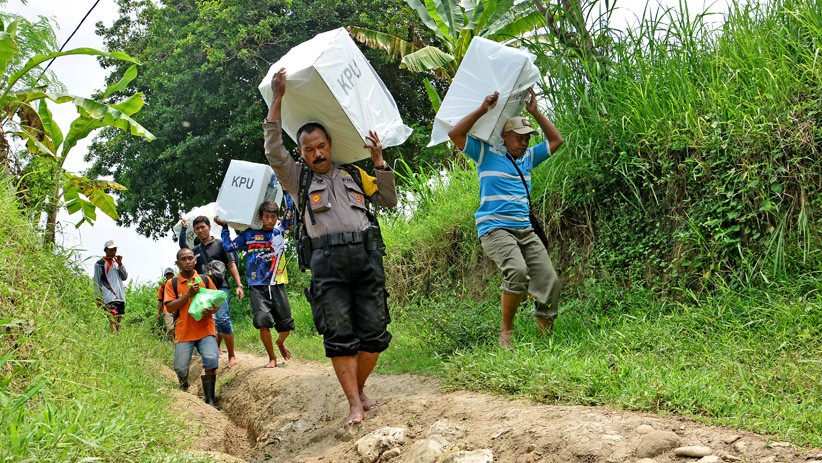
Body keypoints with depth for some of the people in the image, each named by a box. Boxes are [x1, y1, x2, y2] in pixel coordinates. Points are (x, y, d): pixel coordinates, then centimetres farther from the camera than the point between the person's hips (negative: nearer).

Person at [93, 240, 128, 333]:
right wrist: (98, 297, -7)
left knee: (118, 320, 4)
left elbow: (125, 277, 14)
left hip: (120, 297, 6)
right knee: (113, 320, -18)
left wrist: (120, 264, 2)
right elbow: (96, 282, 0)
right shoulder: (100, 264, 2)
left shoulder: (117, 262, 20)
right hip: (108, 298, -6)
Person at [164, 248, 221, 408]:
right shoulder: (172, 283, 5)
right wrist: (189, 294, -14)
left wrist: (212, 310, -12)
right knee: (180, 370, -3)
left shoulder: (205, 280, 9)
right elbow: (170, 307, -4)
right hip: (184, 333, 0)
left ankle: (210, 400, -11)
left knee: (211, 360, -21)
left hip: (205, 330, 0)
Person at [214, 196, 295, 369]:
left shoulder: (279, 231, 7)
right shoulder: (249, 235, 7)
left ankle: (280, 342, 37)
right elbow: (229, 247, 8)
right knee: (263, 321, -16)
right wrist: (224, 227, 9)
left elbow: (289, 211, 1)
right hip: (257, 286, -1)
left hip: (277, 285, 1)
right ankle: (272, 358, 0)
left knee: (286, 324, 2)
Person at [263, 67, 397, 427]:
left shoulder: (354, 175, 24)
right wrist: (277, 100, -2)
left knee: (374, 332, 0)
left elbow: (389, 201, 22)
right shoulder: (298, 178, 17)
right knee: (339, 335, -8)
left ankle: (359, 390, 18)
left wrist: (379, 161, 12)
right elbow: (273, 150, 2)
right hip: (327, 260, -2)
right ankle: (354, 405, -5)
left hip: (365, 255, 2)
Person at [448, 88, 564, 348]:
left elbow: (556, 141, 24)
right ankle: (505, 332, -18)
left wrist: (535, 113, 15)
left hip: (525, 230, 7)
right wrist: (483, 110, -8)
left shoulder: (529, 157, 19)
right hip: (495, 228, -6)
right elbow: (455, 134, -5)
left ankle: (545, 336, 4)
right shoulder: (487, 154, 3)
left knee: (550, 280, -5)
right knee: (517, 271, -31)